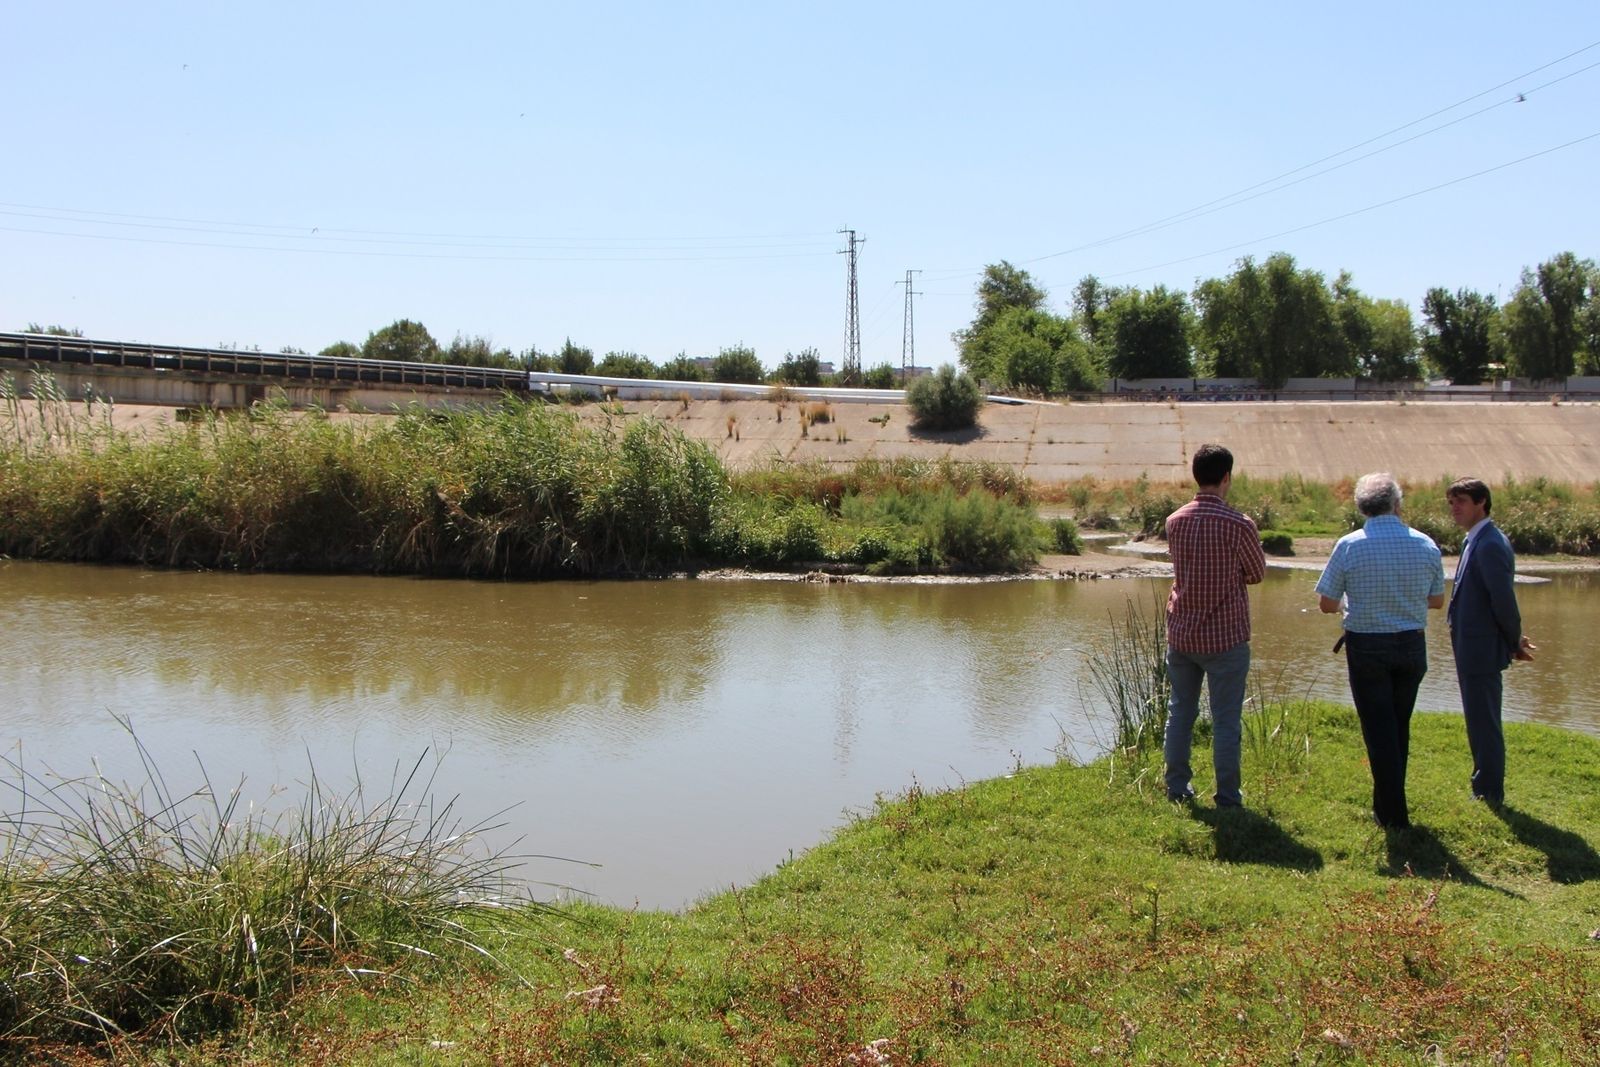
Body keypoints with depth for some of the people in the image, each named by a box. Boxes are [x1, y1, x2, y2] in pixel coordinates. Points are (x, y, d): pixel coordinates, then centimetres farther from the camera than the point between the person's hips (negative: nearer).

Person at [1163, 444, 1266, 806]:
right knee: (1225, 719, 5)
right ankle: (1227, 795, 11)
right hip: (1225, 636, -4)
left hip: (1181, 633, 5)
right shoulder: (1239, 525, -16)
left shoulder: (1174, 521, -1)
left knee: (1180, 711, 16)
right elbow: (1257, 573, -2)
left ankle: (1176, 786, 22)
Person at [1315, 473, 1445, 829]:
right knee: (1399, 727, 19)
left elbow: (1327, 603, -9)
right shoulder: (1426, 545, -4)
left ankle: (1393, 814, 6)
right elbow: (1437, 600, 8)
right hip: (1412, 646, 3)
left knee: (1379, 729, 4)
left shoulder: (1349, 546, -13)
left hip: (1366, 647, -3)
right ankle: (1387, 801, 31)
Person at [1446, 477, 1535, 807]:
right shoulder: (1475, 542, 13)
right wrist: (1514, 641, 14)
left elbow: (1503, 599, -21)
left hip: (1481, 649, -10)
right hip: (1472, 649, 10)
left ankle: (1489, 794, 8)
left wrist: (1514, 642, -9)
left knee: (1483, 721, -1)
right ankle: (1485, 789, 29)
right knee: (1480, 721, 18)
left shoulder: (1490, 545, -20)